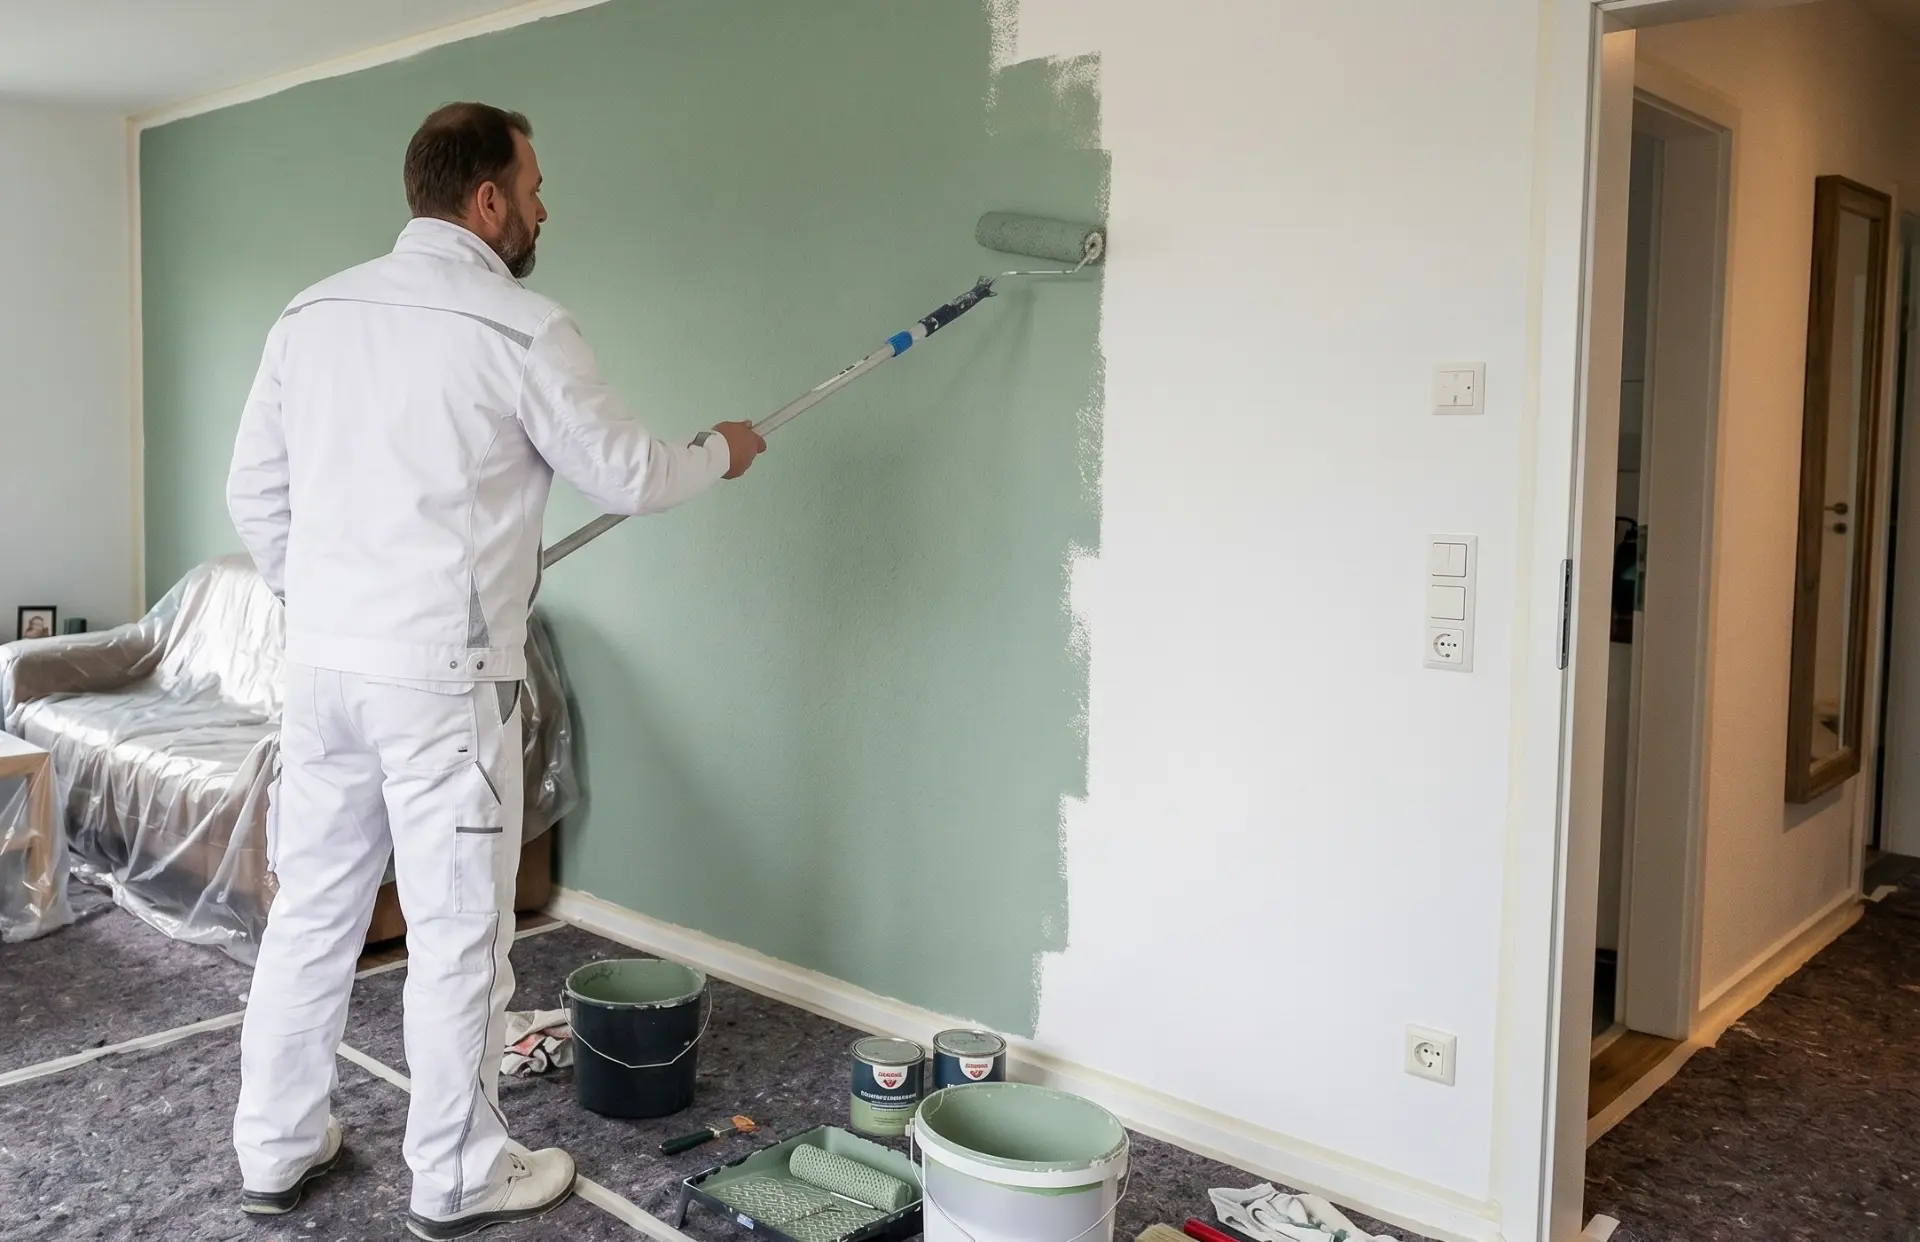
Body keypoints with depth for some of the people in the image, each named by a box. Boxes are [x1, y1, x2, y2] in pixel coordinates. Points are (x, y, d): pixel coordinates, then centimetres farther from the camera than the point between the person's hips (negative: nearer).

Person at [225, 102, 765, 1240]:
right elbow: (628, 476, -3)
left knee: (311, 911, 17)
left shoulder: (312, 315, 8)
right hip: (442, 679, -7)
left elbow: (255, 491, 12)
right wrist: (719, 452, 16)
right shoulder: (522, 330, -12)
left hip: (321, 664, 7)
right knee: (459, 932, 6)